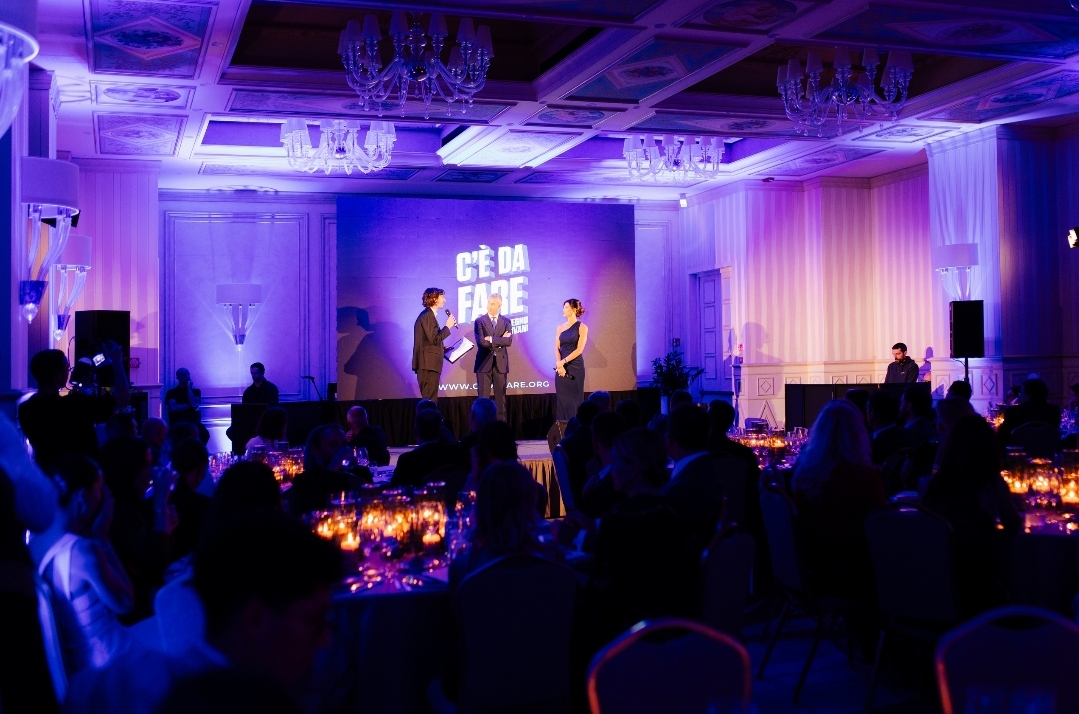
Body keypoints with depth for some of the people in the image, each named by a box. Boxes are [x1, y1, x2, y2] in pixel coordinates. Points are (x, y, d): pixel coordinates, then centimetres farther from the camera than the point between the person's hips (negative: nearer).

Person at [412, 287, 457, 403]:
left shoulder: (427, 315, 18)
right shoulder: (427, 316, -13)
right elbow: (434, 339, -19)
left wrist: (442, 349, 16)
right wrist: (448, 326, -9)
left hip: (428, 363, 10)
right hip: (428, 363, -10)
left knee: (429, 399, 11)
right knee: (430, 400, -10)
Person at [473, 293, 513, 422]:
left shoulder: (506, 321, 8)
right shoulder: (479, 321, 2)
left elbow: (509, 341, -7)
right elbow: (481, 341, -11)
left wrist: (492, 340, -14)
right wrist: (500, 340, -10)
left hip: (500, 363, 2)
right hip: (484, 363, -2)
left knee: (500, 397, 5)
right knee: (483, 397, -2)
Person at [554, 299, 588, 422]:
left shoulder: (582, 327, -2)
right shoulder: (560, 328, 10)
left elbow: (579, 349, -10)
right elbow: (557, 348, 3)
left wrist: (564, 361, -16)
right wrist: (559, 364, -13)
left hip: (575, 366, -4)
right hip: (561, 367, 4)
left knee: (574, 398, -2)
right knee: (562, 398, 3)